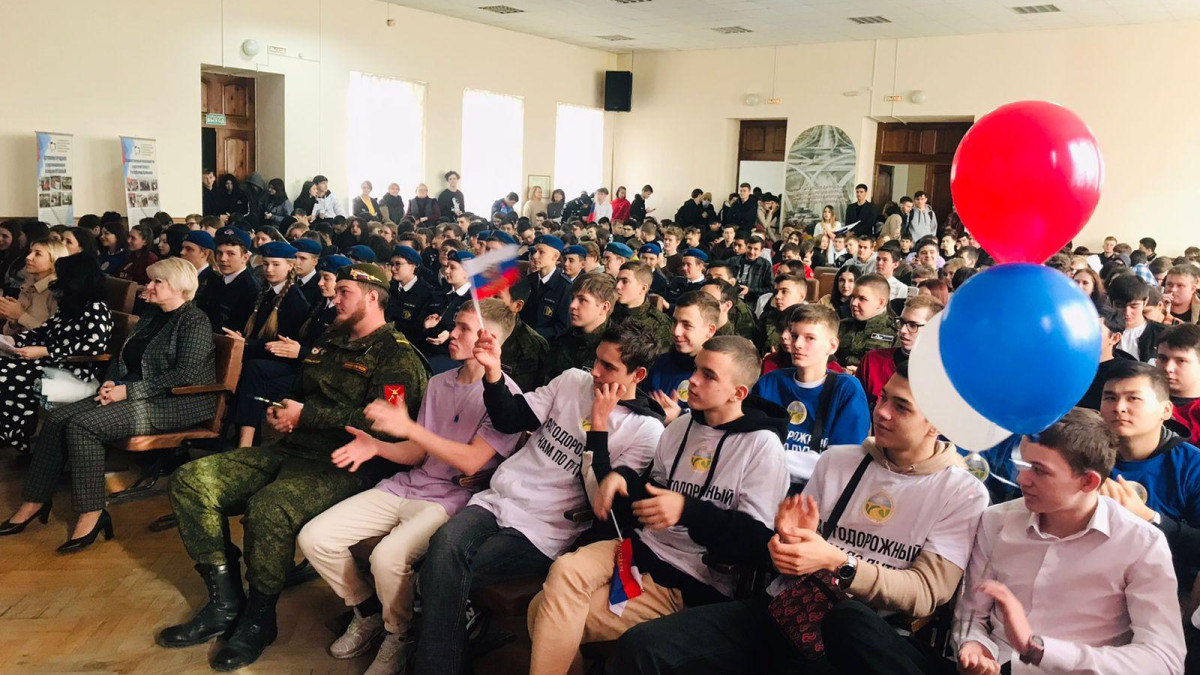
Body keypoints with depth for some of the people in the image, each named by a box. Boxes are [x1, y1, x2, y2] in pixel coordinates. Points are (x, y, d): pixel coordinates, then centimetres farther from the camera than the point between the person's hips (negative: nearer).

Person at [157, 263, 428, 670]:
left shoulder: (397, 356, -7)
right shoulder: (331, 340, 20)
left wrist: (305, 416, -13)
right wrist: (282, 412, 7)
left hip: (343, 464, -9)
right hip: (292, 449, 9)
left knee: (269, 508, -36)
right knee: (191, 480, -5)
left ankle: (259, 619, -9)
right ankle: (225, 603, -1)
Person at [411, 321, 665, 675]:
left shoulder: (646, 430, -5)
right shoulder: (573, 380, 9)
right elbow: (508, 421, 8)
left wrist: (598, 427, -15)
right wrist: (493, 371, -8)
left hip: (545, 530, -4)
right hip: (498, 499, 5)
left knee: (448, 575, -24)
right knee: (444, 543, -26)